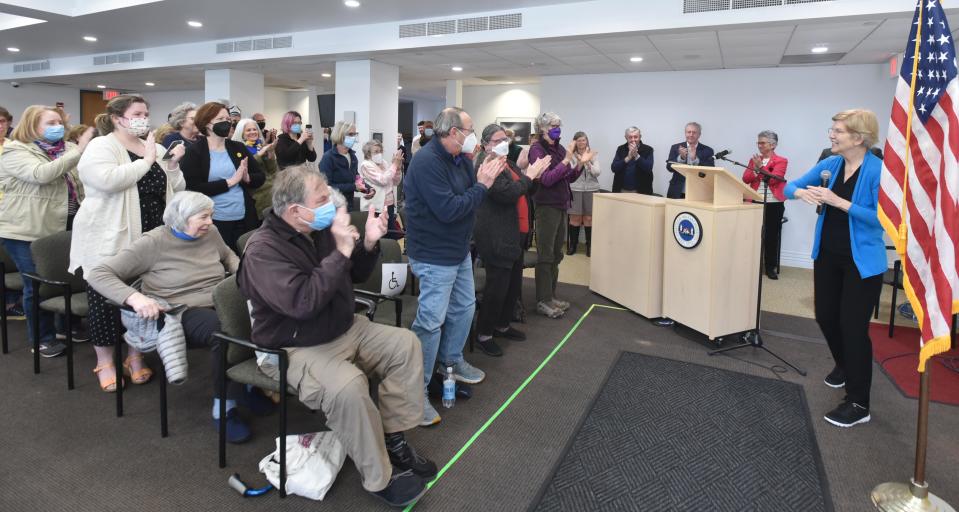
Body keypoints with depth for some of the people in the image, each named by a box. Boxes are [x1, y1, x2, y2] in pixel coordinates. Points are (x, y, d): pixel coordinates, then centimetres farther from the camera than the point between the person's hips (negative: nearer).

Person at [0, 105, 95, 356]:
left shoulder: (66, 148, 10)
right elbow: (42, 174, -30)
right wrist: (79, 151, -31)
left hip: (61, 227, 6)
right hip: (27, 231, -6)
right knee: (38, 286, 3)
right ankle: (43, 339, 17)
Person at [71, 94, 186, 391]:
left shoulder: (156, 148, 12)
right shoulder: (101, 147, -7)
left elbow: (176, 190, 12)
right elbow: (108, 180, -27)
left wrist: (173, 165, -5)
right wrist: (146, 161, -18)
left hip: (151, 241, 5)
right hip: (109, 242, -5)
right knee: (107, 302, 3)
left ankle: (136, 357, 25)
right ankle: (105, 362, 18)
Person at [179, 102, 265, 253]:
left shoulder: (238, 147, 9)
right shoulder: (193, 152, -3)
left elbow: (261, 177, 12)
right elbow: (193, 189, -14)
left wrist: (247, 178, -11)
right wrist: (230, 181, -17)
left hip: (245, 220, 4)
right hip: (214, 222, -4)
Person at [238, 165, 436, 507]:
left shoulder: (322, 228, 1)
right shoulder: (263, 250, -21)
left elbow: (356, 276, 11)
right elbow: (303, 303, -34)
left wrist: (368, 245, -9)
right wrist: (341, 251, -33)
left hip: (345, 330, 8)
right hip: (295, 349, -8)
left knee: (405, 344, -3)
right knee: (347, 387, -34)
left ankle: (393, 439, 4)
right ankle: (380, 479, -14)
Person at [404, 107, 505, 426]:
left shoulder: (459, 158, 7)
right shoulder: (427, 162, -23)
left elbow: (467, 198, 7)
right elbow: (448, 210, -29)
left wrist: (485, 177, -9)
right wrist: (482, 186, -21)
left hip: (458, 250, 10)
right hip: (435, 256, -10)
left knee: (464, 307, 21)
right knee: (431, 321, -5)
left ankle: (451, 361, 42)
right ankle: (416, 390, 7)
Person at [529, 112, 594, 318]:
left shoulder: (559, 148, 11)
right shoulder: (537, 149, -10)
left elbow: (569, 178, 15)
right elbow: (546, 179, -20)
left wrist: (580, 164, -1)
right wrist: (567, 159, -23)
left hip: (561, 206, 8)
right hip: (546, 206, -8)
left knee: (556, 254, 13)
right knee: (545, 255, -2)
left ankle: (551, 295, 23)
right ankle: (543, 301, 5)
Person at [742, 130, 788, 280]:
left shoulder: (781, 161, -1)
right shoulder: (754, 159, 13)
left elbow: (773, 179, -14)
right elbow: (745, 178, 3)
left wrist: (760, 167, -17)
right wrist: (755, 169, -14)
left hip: (774, 204, -3)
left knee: (771, 235, 2)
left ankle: (770, 267, 9)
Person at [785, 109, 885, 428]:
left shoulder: (878, 170, -16)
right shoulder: (829, 164, 2)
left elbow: (882, 218, -23)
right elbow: (790, 187, 5)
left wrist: (839, 202, -27)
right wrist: (802, 192, -17)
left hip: (861, 260, -6)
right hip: (827, 254, 6)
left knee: (853, 326, -4)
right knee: (825, 316, 16)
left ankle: (858, 404, 9)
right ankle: (843, 365, 46)